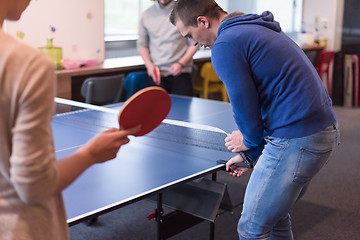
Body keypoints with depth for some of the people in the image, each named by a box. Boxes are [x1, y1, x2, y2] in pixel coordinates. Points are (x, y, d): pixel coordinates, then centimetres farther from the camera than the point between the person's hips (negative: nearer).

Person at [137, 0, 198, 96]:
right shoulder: (146, 15, 9)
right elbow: (141, 44, 15)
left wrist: (181, 64, -10)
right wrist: (149, 65, -1)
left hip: (180, 73, -2)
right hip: (156, 74, 2)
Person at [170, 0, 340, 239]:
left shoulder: (225, 45, -13)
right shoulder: (257, 28, 19)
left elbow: (245, 108, -13)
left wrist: (251, 141, 10)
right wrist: (250, 153, 23)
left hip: (297, 140, -10)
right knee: (275, 213, 24)